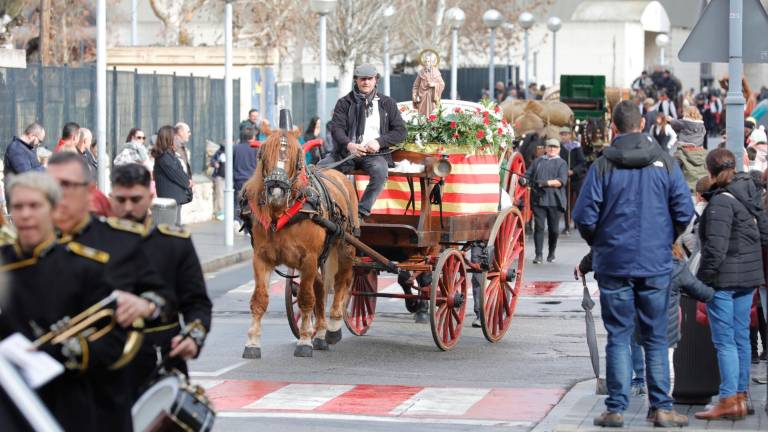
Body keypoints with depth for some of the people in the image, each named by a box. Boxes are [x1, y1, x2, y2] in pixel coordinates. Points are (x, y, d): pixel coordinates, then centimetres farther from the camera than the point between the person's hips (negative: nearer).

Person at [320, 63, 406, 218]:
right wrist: (349, 145, -22)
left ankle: (361, 212, -30)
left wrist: (379, 142, -11)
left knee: (380, 171, -36)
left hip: (374, 153, -1)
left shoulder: (387, 103, 13)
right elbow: (337, 128, 0)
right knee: (320, 167, -25)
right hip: (346, 152, 1)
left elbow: (400, 131, 8)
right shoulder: (344, 103, 12)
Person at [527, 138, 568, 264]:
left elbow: (562, 181, -6)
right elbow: (528, 175, 13)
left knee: (554, 229, 5)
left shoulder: (561, 163, 7)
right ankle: (538, 255, -5)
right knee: (539, 226, -7)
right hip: (538, 199, 1)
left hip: (555, 200, -1)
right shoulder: (538, 161, 16)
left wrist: (547, 183, -19)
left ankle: (551, 253, 23)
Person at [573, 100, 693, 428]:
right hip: (656, 265, 1)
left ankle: (616, 409, 5)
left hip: (614, 264, -1)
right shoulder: (665, 164, -1)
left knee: (618, 337, 5)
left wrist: (597, 243, 12)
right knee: (656, 338, 8)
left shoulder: (602, 166, -5)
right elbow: (684, 212, -2)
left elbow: (584, 217, -8)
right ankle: (662, 409, 6)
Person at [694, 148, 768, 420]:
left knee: (724, 341, -4)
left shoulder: (720, 202, -16)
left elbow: (716, 248, -21)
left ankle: (728, 400, -4)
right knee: (741, 338, 13)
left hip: (723, 279, -8)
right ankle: (741, 397, 18)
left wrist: (702, 281, -14)